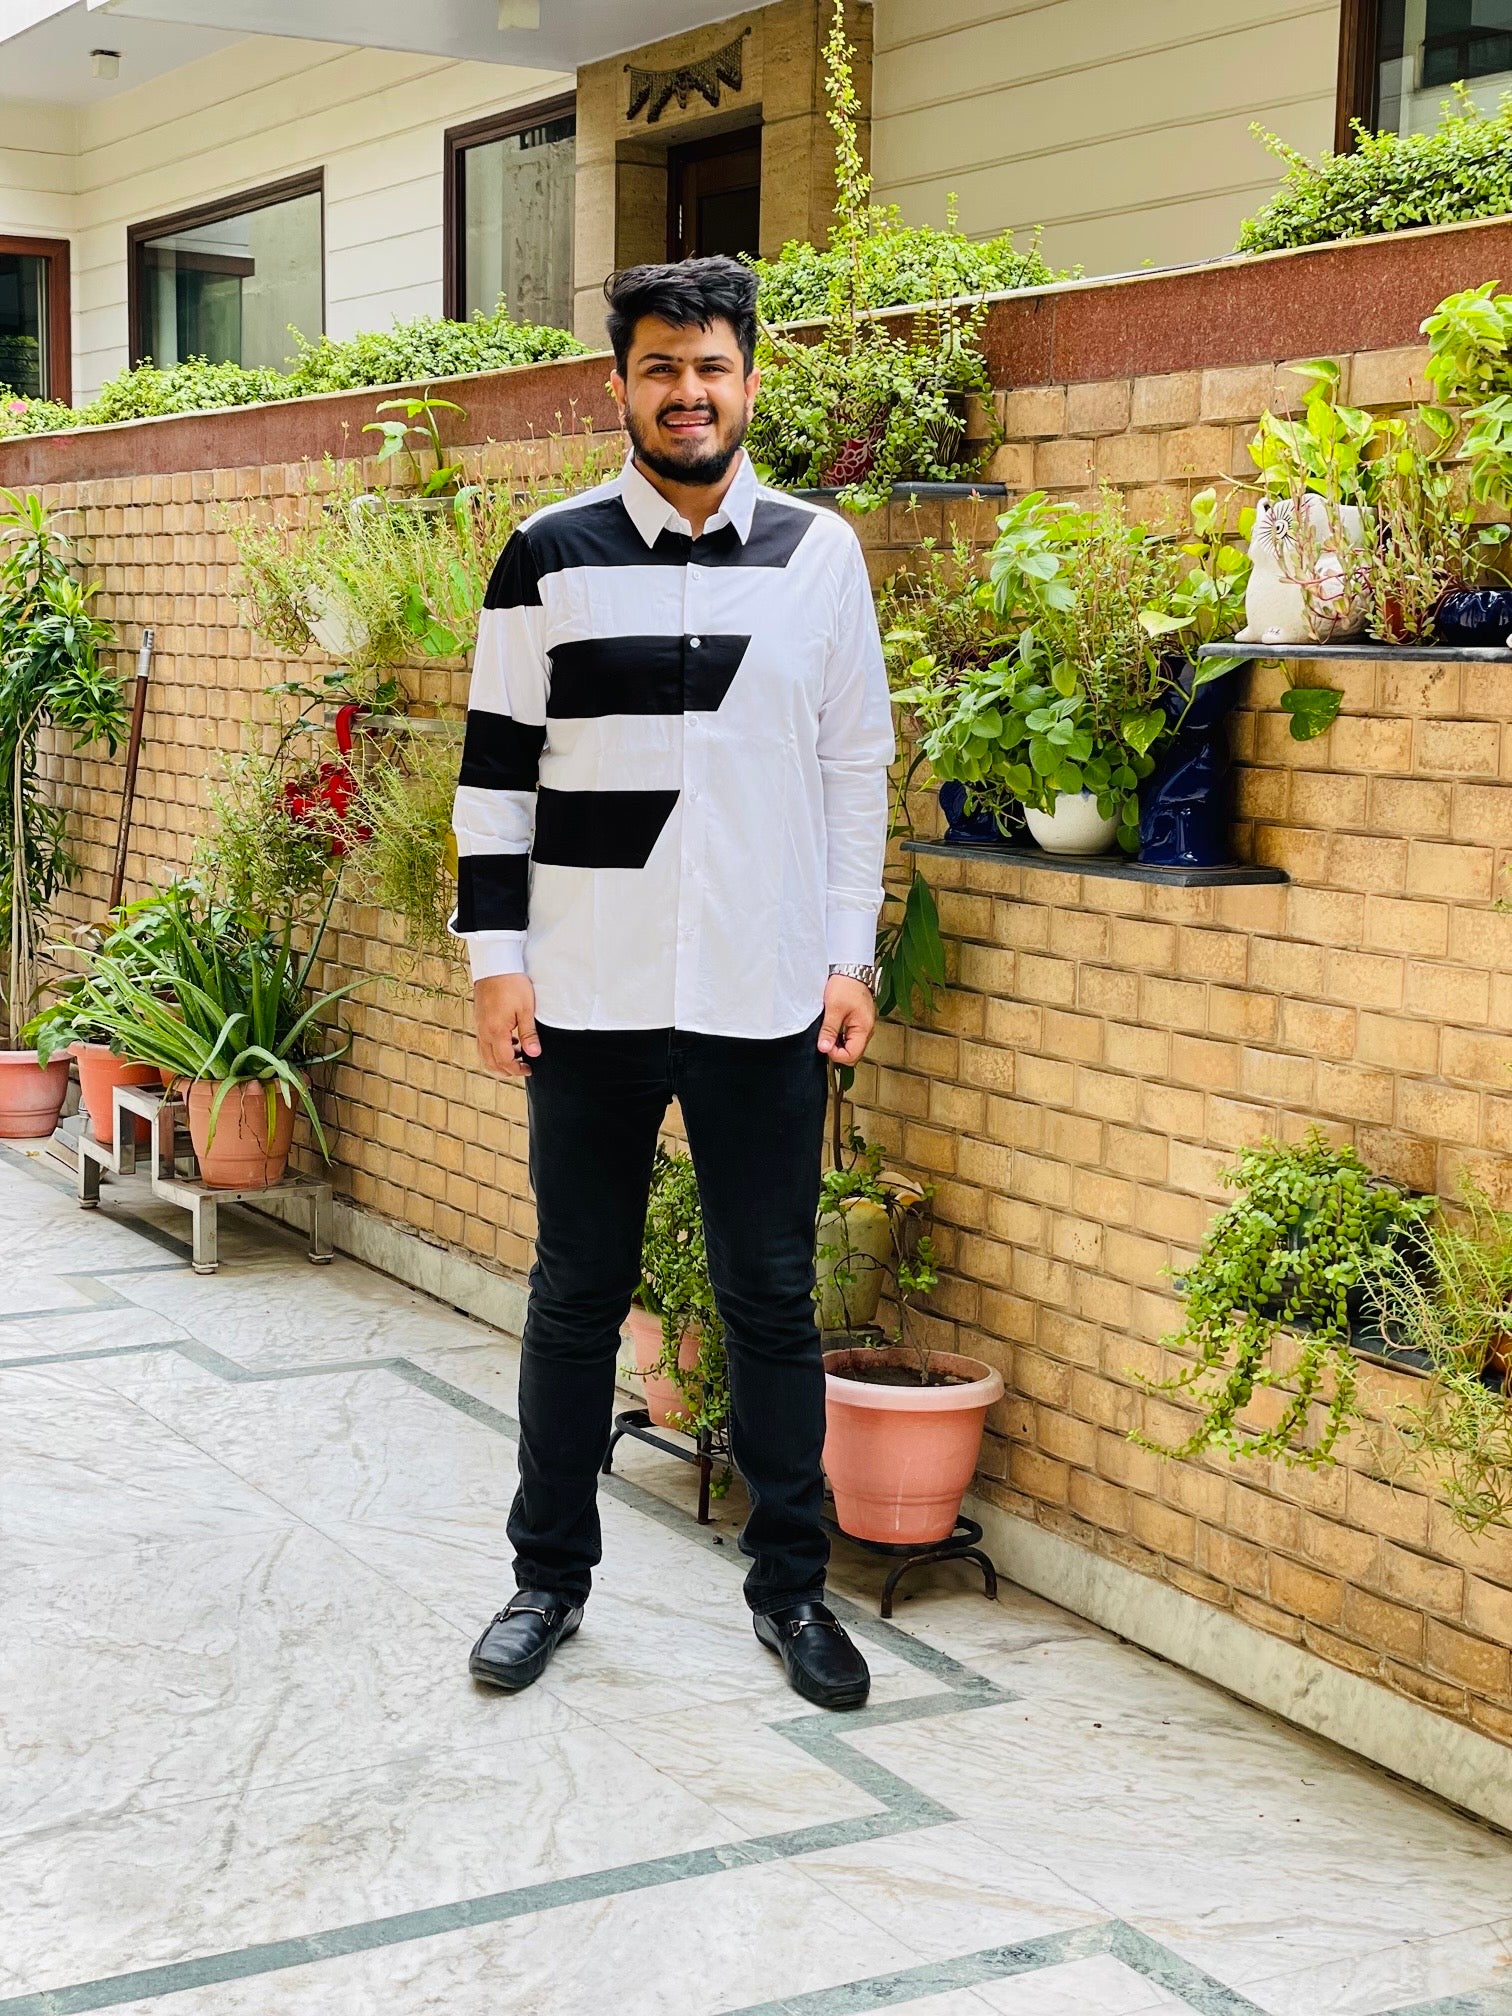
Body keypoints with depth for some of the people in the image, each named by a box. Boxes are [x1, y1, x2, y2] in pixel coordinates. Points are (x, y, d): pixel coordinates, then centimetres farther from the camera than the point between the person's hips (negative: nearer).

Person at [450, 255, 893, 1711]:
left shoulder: (819, 554, 4)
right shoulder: (550, 557, 0)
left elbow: (856, 765, 8)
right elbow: (496, 768, 3)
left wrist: (851, 955, 4)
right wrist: (496, 957, -3)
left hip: (764, 995, 1)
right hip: (591, 993, 0)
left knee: (772, 1299, 8)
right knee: (575, 1294, 10)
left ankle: (790, 1583, 22)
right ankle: (551, 1575, 24)